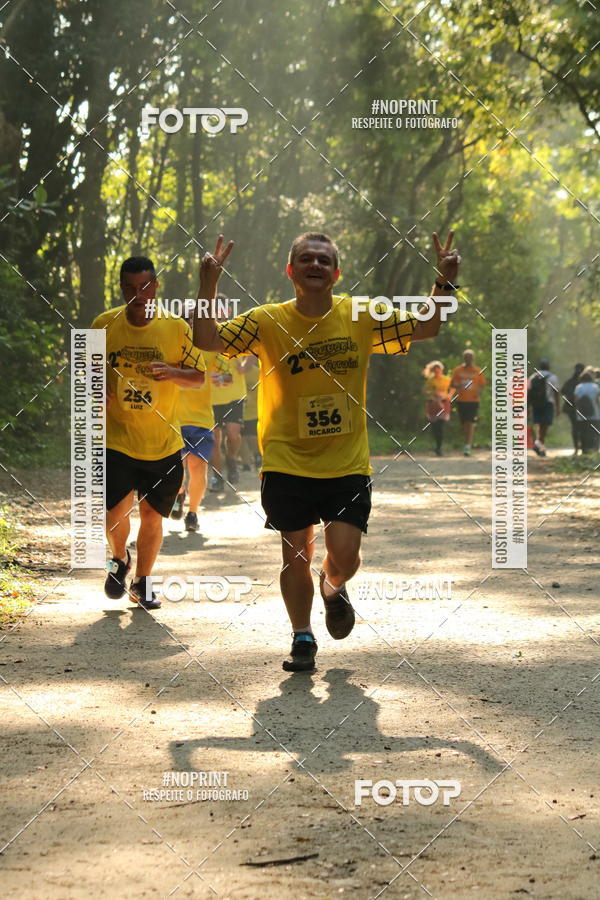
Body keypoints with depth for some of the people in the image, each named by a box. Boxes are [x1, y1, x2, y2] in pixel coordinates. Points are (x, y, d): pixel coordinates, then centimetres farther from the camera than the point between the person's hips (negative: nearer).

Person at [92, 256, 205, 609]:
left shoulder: (176, 328, -1)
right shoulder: (104, 325, 0)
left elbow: (198, 376, 5)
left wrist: (173, 372, -16)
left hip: (164, 444, 1)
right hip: (116, 439, -1)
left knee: (152, 514, 6)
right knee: (116, 510, -13)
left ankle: (142, 582, 25)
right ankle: (119, 559, 20)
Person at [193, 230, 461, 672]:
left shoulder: (361, 317, 0)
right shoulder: (267, 321, -4)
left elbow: (425, 328, 6)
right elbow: (208, 340, -11)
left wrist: (444, 282, -8)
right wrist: (209, 284, -23)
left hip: (347, 465, 1)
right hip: (286, 464, 0)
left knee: (344, 553, -8)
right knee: (296, 553, 3)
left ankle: (333, 587, 29)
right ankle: (302, 639, 24)